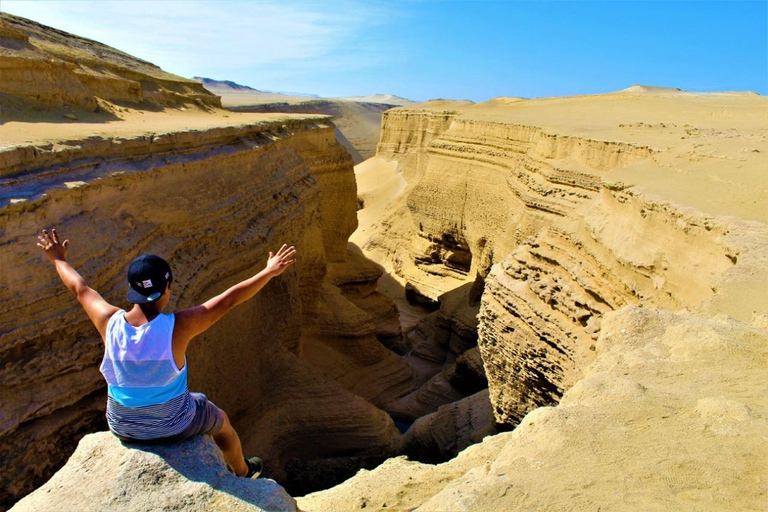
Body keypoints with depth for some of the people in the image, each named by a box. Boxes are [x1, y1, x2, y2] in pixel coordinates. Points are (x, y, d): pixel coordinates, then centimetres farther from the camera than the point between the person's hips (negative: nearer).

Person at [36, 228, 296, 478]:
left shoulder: (109, 321, -21)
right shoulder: (178, 327, -32)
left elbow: (80, 288, -2)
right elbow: (229, 299, -25)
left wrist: (58, 259, 16)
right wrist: (270, 271, -15)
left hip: (121, 428, 4)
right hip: (173, 427, -3)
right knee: (221, 421, 27)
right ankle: (243, 472, 52)